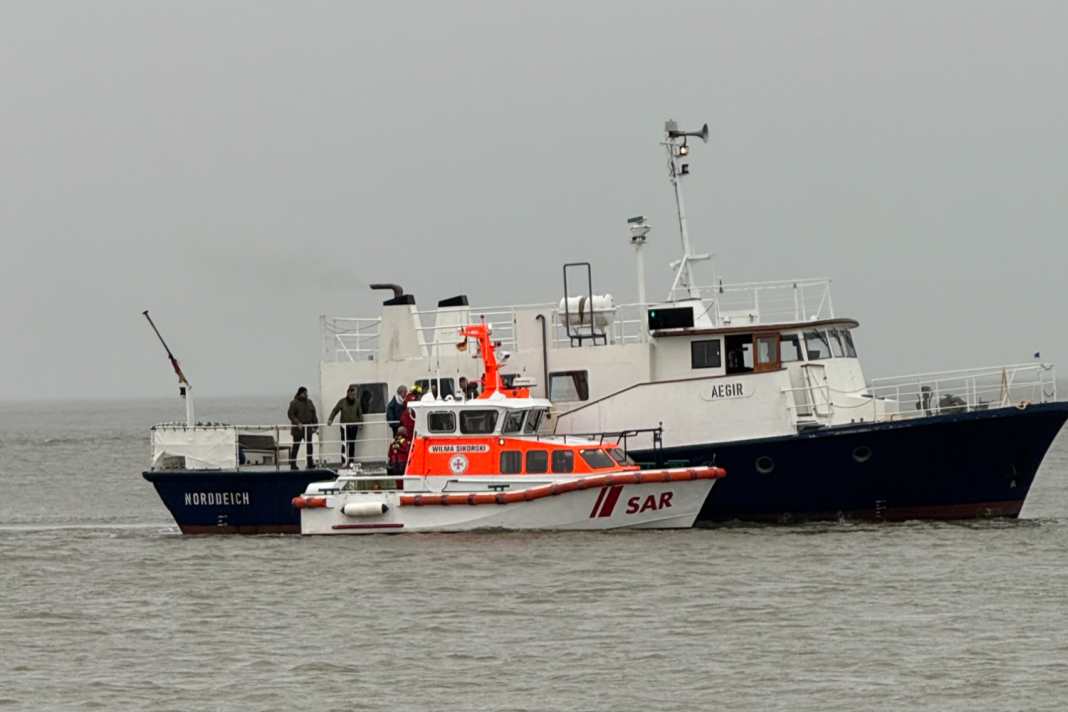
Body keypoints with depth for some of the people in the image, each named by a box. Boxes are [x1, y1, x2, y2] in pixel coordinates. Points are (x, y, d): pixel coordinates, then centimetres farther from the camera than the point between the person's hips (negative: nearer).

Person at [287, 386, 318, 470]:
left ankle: (310, 463, 8)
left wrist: (315, 425, 7)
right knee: (296, 446, -1)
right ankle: (292, 464, 4)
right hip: (298, 429, -5)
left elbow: (313, 415, 14)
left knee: (309, 446, 4)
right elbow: (290, 414, -10)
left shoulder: (309, 402, 12)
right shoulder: (294, 403, -5)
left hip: (308, 428, 5)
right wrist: (297, 423, -21)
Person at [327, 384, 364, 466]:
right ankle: (344, 462, -11)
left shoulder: (357, 402, 3)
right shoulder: (342, 402, -2)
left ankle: (351, 461, 15)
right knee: (344, 444, -10)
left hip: (354, 425, 2)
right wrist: (330, 419, -11)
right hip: (344, 425, -2)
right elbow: (335, 411, 0)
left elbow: (360, 413, 9)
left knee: (352, 444, 7)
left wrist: (361, 422, 3)